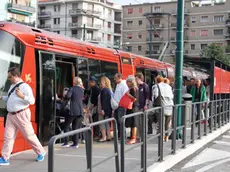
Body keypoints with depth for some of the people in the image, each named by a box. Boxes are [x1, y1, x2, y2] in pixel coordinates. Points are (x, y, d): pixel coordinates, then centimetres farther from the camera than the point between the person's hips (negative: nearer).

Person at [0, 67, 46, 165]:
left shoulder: (24, 86, -13)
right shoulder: (12, 86, 12)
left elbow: (32, 101, -16)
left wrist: (22, 96, -29)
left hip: (21, 114, -7)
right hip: (11, 115, 7)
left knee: (29, 135, 3)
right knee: (8, 136, 5)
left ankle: (41, 152, 21)